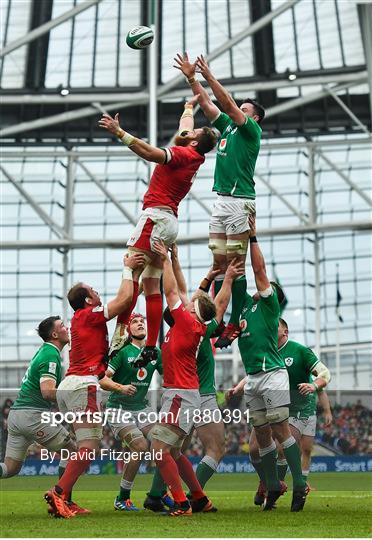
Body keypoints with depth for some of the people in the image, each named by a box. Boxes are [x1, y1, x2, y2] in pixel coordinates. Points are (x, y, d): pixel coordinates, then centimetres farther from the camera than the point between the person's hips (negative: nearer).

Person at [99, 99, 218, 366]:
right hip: (170, 221, 9)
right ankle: (150, 347, 5)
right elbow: (185, 126, 38)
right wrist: (189, 106, 56)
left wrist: (119, 132, -27)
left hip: (156, 216, -9)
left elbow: (150, 152, -25)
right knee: (151, 285, 7)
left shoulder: (183, 153, -8)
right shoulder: (194, 156, 17)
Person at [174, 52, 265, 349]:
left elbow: (228, 104, -12)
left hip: (240, 201, -8)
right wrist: (192, 78, 11)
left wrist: (209, 76, -14)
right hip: (222, 200, 8)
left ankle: (235, 326, -4)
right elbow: (206, 104, 20)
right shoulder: (227, 126, 20)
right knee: (219, 263, 5)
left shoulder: (252, 130, -1)